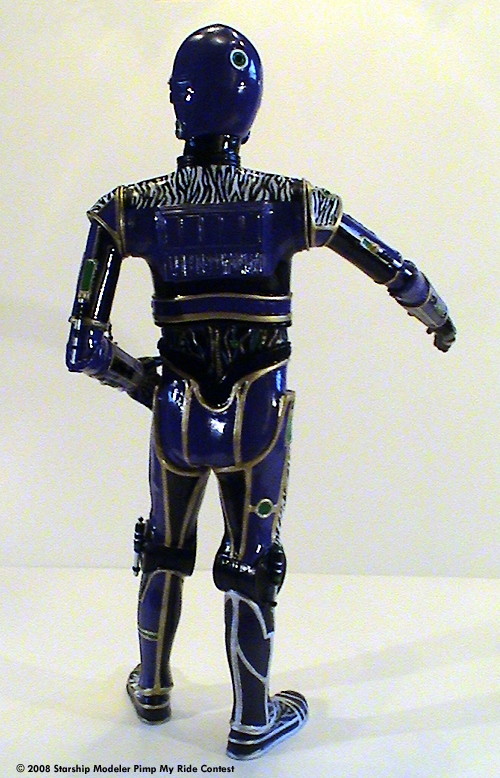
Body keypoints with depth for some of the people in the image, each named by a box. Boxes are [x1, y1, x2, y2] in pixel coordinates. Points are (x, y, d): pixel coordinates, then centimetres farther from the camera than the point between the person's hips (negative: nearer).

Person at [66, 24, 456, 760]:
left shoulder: (129, 209, -10)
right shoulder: (291, 201, -10)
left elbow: (86, 347, -12)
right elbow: (399, 273, 3)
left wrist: (138, 380, 8)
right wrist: (437, 317, 23)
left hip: (177, 415, 1)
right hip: (259, 420, -1)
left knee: (164, 554, 25)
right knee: (250, 567, 16)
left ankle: (153, 688, 44)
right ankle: (251, 721, 33)